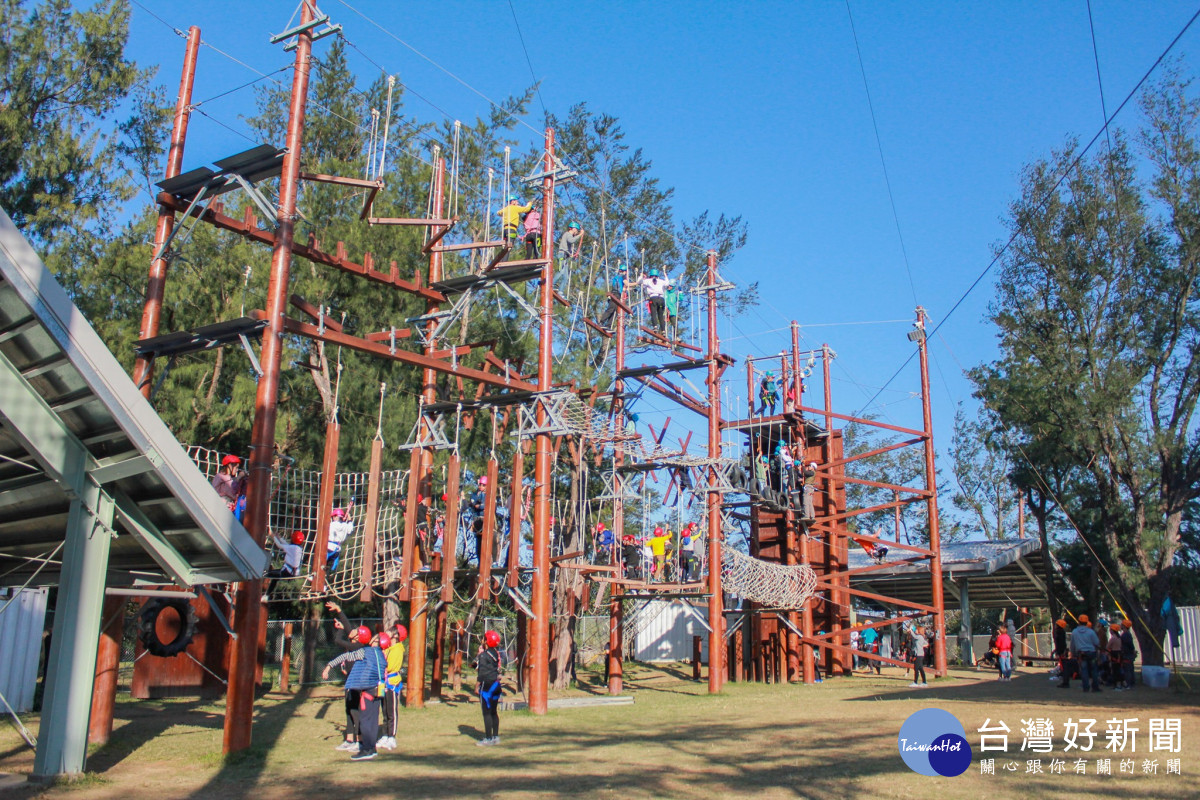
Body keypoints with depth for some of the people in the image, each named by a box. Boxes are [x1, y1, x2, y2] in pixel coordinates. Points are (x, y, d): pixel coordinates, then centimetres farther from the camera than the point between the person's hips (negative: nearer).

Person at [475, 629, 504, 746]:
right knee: (494, 712, 14)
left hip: (487, 685, -8)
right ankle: (495, 737, 18)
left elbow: (482, 673, -15)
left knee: (487, 713, -4)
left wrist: (477, 686, -7)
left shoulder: (484, 655, -13)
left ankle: (488, 738, -4)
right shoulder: (496, 653, 9)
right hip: (496, 684, 8)